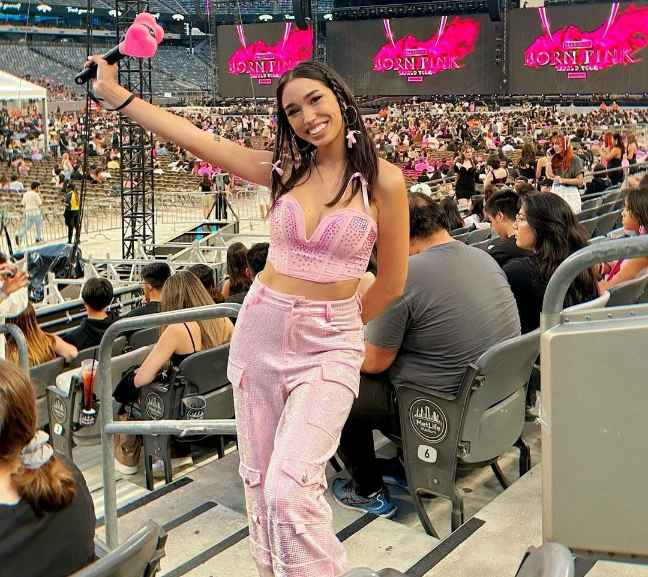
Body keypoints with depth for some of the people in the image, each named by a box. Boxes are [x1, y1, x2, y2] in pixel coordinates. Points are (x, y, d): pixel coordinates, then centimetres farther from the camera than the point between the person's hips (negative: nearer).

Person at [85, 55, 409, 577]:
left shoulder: (383, 180, -7)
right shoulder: (284, 168, 3)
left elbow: (392, 283, 0)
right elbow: (197, 139, 3)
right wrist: (115, 94, 5)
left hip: (329, 347, -4)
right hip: (260, 329, 4)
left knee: (289, 490, -16)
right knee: (259, 481, 12)